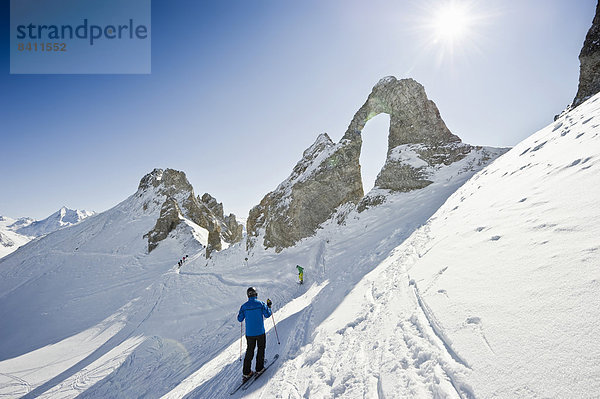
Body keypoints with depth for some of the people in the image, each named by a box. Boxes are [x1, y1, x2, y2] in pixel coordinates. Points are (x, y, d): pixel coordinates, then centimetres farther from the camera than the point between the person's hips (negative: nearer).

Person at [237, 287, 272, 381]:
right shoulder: (261, 304, -11)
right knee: (261, 348, 17)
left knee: (249, 351, 14)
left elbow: (240, 319, 2)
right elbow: (267, 315, -6)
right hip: (260, 332, -2)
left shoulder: (244, 306, -5)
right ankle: (259, 369, 20)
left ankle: (246, 372, 15)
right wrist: (269, 306, 8)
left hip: (249, 333, 2)